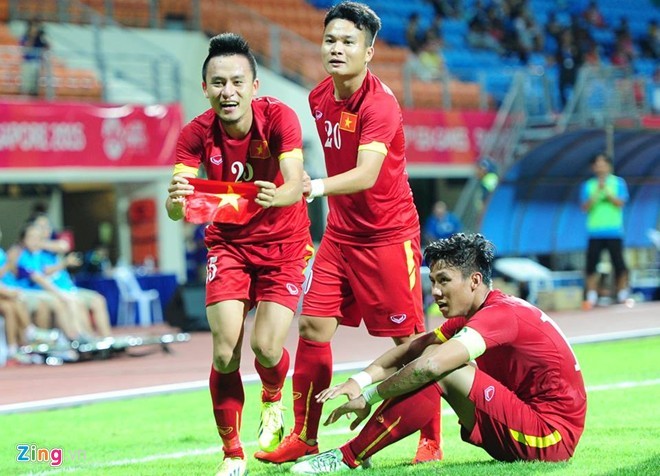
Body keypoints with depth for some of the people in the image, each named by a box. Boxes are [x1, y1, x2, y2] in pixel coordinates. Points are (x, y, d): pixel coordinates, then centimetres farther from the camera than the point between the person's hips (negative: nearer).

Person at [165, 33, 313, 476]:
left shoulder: (279, 117, -22)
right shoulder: (198, 133, -17)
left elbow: (295, 184, -35)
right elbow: (177, 208, -26)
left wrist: (277, 196, -58)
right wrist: (176, 200, -50)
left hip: (283, 244, -1)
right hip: (228, 244, 1)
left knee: (266, 346, -11)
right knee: (225, 351, -12)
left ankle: (273, 401, 26)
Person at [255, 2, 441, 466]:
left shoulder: (380, 104, -19)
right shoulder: (319, 98, 4)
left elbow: (366, 174, -33)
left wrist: (319, 187, -48)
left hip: (389, 235, -7)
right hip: (340, 233, 7)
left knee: (409, 339, -2)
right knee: (312, 327, 0)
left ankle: (431, 441, 9)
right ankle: (305, 438, 8)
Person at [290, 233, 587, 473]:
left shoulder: (500, 315, -18)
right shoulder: (469, 315, 11)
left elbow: (430, 366, -30)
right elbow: (410, 351, 6)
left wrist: (368, 398, -20)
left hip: (550, 437, -10)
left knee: (441, 371, -19)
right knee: (434, 353, 4)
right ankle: (354, 451, -3)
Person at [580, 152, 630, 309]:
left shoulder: (618, 183, 7)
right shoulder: (588, 185, 9)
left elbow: (620, 203, -4)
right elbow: (585, 207, -1)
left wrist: (607, 192, -16)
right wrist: (596, 193, -17)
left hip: (614, 231, -1)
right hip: (595, 233, 1)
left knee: (619, 264, -3)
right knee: (591, 264, -5)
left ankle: (623, 296, 4)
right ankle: (591, 298, -2)